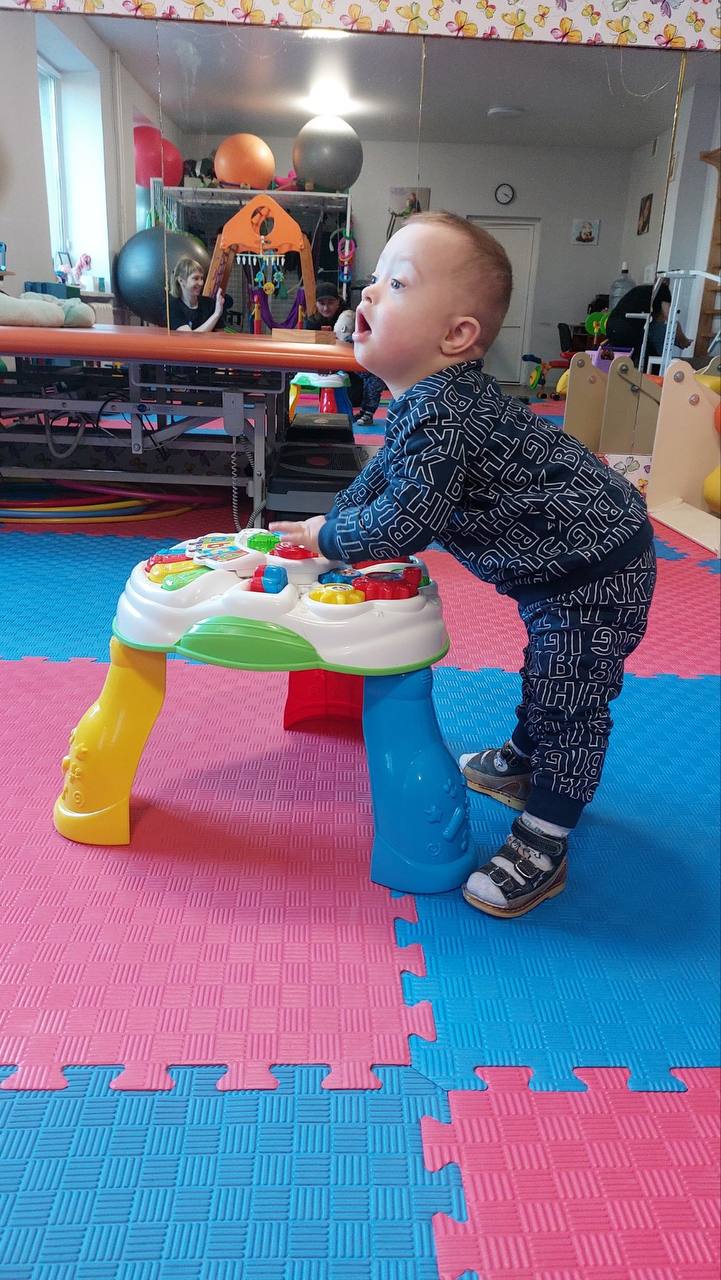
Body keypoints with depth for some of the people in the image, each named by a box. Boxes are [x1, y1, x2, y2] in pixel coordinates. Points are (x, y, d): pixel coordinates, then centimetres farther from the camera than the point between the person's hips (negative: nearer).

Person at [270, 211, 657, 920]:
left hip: (596, 573, -10)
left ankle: (542, 844, 9)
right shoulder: (426, 399, 2)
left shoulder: (439, 412, -31)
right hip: (559, 565, 11)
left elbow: (403, 523, -32)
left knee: (567, 702, -3)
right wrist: (326, 522, 10)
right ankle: (523, 763, 47)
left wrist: (328, 536, -15)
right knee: (545, 675, 26)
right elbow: (382, 476, 17)